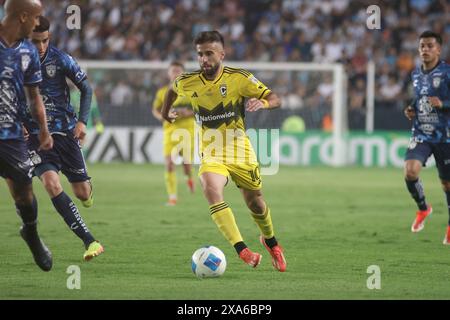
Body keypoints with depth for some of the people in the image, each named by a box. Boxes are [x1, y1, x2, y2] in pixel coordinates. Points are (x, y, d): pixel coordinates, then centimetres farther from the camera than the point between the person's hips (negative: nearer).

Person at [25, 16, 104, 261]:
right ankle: (89, 241, -22)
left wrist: (82, 121, -8)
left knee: (83, 193, 3)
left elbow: (86, 88, 4)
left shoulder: (60, 59, -7)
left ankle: (87, 191, 47)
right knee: (51, 184, -25)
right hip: (35, 135, -1)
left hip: (65, 130, 1)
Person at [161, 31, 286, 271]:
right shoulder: (187, 82, -5)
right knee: (211, 189, -30)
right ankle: (242, 250, -36)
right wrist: (165, 111, 27)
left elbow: (275, 99, -15)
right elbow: (172, 90, 21)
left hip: (240, 151, 0)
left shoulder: (239, 78, -11)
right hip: (211, 152, 0)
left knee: (255, 202, 11)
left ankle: (270, 241, 46)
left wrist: (262, 102, -35)